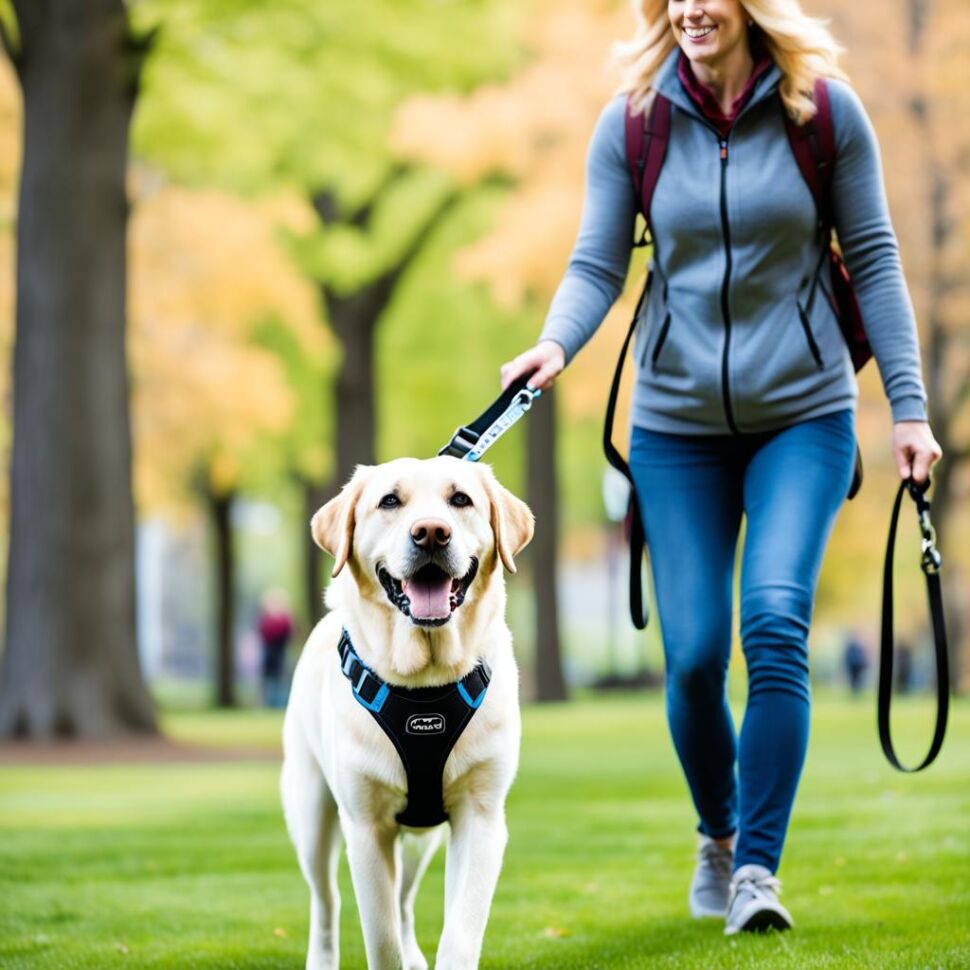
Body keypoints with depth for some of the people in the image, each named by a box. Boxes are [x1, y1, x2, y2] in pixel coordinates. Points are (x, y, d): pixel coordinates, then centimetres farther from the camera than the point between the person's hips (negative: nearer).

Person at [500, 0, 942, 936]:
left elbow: (872, 259, 0)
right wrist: (555, 342, -24)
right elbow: (596, 265, -3)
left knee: (775, 623, -18)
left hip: (803, 414, -1)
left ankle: (759, 866, -11)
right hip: (677, 424, 1)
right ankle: (717, 838, 26)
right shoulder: (631, 122, -2)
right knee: (693, 656, -1)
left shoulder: (824, 109, -5)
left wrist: (907, 402, -3)